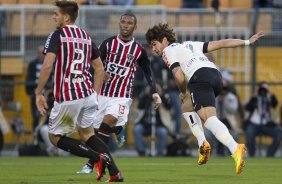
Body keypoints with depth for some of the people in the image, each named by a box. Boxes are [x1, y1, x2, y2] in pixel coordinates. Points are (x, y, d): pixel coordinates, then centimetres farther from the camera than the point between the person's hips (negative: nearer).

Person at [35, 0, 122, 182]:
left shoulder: (57, 36, -8)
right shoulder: (86, 36, 13)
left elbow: (47, 66, -19)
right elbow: (100, 69, 16)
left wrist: (39, 94, -11)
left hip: (67, 98, -6)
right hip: (88, 95, 6)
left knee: (55, 136, 11)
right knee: (87, 134, 23)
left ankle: (98, 157, -7)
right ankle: (115, 172, 7)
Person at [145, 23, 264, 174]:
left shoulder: (168, 51, 12)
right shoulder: (189, 44, 34)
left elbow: (179, 77, -2)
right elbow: (220, 44, 29)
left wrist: (183, 92, 17)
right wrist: (247, 42, 30)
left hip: (200, 77, -9)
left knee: (209, 119, -22)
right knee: (187, 107, 29)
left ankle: (235, 149, -47)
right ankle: (202, 144, 11)